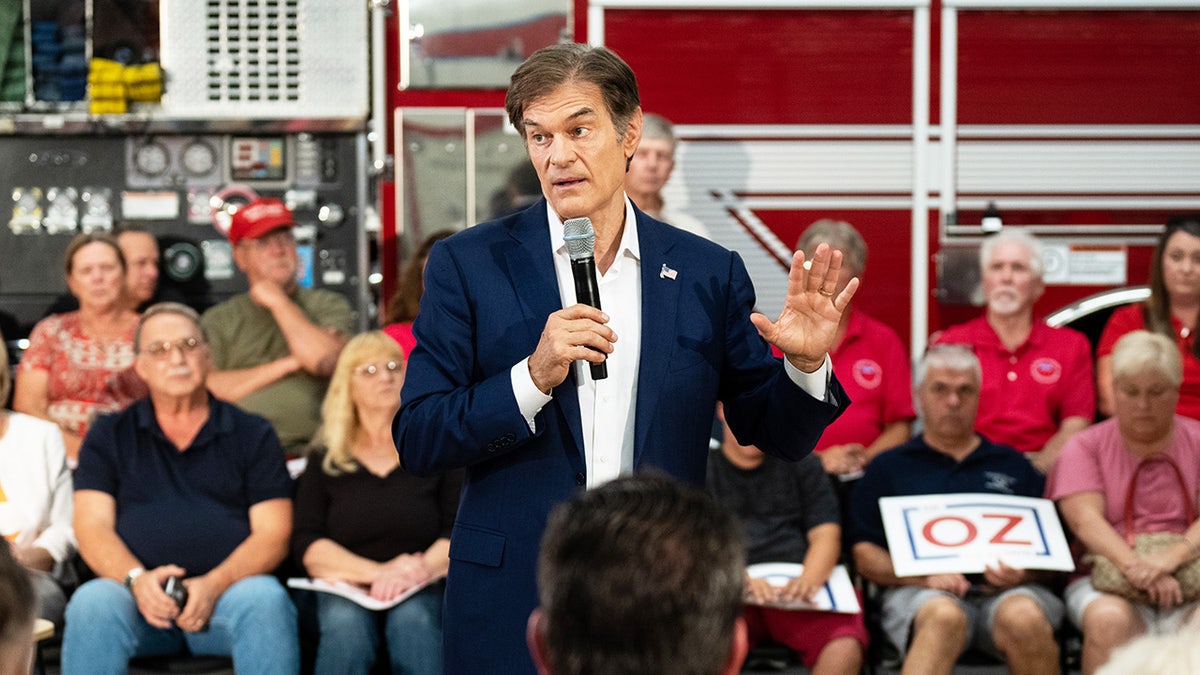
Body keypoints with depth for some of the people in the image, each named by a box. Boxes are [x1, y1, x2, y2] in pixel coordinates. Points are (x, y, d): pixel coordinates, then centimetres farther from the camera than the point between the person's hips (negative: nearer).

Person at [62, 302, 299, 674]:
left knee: (266, 599, -34)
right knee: (91, 602, -34)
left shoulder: (252, 434, 15)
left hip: (228, 590, 0)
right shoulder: (109, 436, 18)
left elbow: (273, 533, 6)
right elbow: (92, 525, 7)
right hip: (135, 592, 0)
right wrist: (137, 579, -15)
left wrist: (214, 585, -13)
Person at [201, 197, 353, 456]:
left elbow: (325, 359, -5)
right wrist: (285, 366, 0)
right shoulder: (218, 319, 18)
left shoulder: (328, 305, 16)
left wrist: (278, 301, 6)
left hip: (307, 450, -1)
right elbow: (205, 389, 3)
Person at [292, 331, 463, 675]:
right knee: (345, 622, -34)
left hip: (419, 592, 0)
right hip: (345, 591, 0)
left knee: (413, 618, -34)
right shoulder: (325, 462, 15)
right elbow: (306, 545, 4)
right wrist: (378, 572, -13)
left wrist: (421, 569, -19)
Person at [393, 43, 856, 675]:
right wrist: (533, 377, -19)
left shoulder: (709, 273, 4)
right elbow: (416, 439, -5)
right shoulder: (468, 264, 0)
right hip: (515, 601, -1)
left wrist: (804, 364, -12)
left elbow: (776, 434, 8)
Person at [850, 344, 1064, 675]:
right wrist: (924, 575, -9)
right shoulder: (889, 468, 20)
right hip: (919, 592, -1)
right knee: (943, 617, -37)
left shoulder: (1013, 465, 25)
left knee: (1024, 618, -35)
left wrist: (1021, 573, -7)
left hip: (1008, 592, 1)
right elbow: (865, 554, 10)